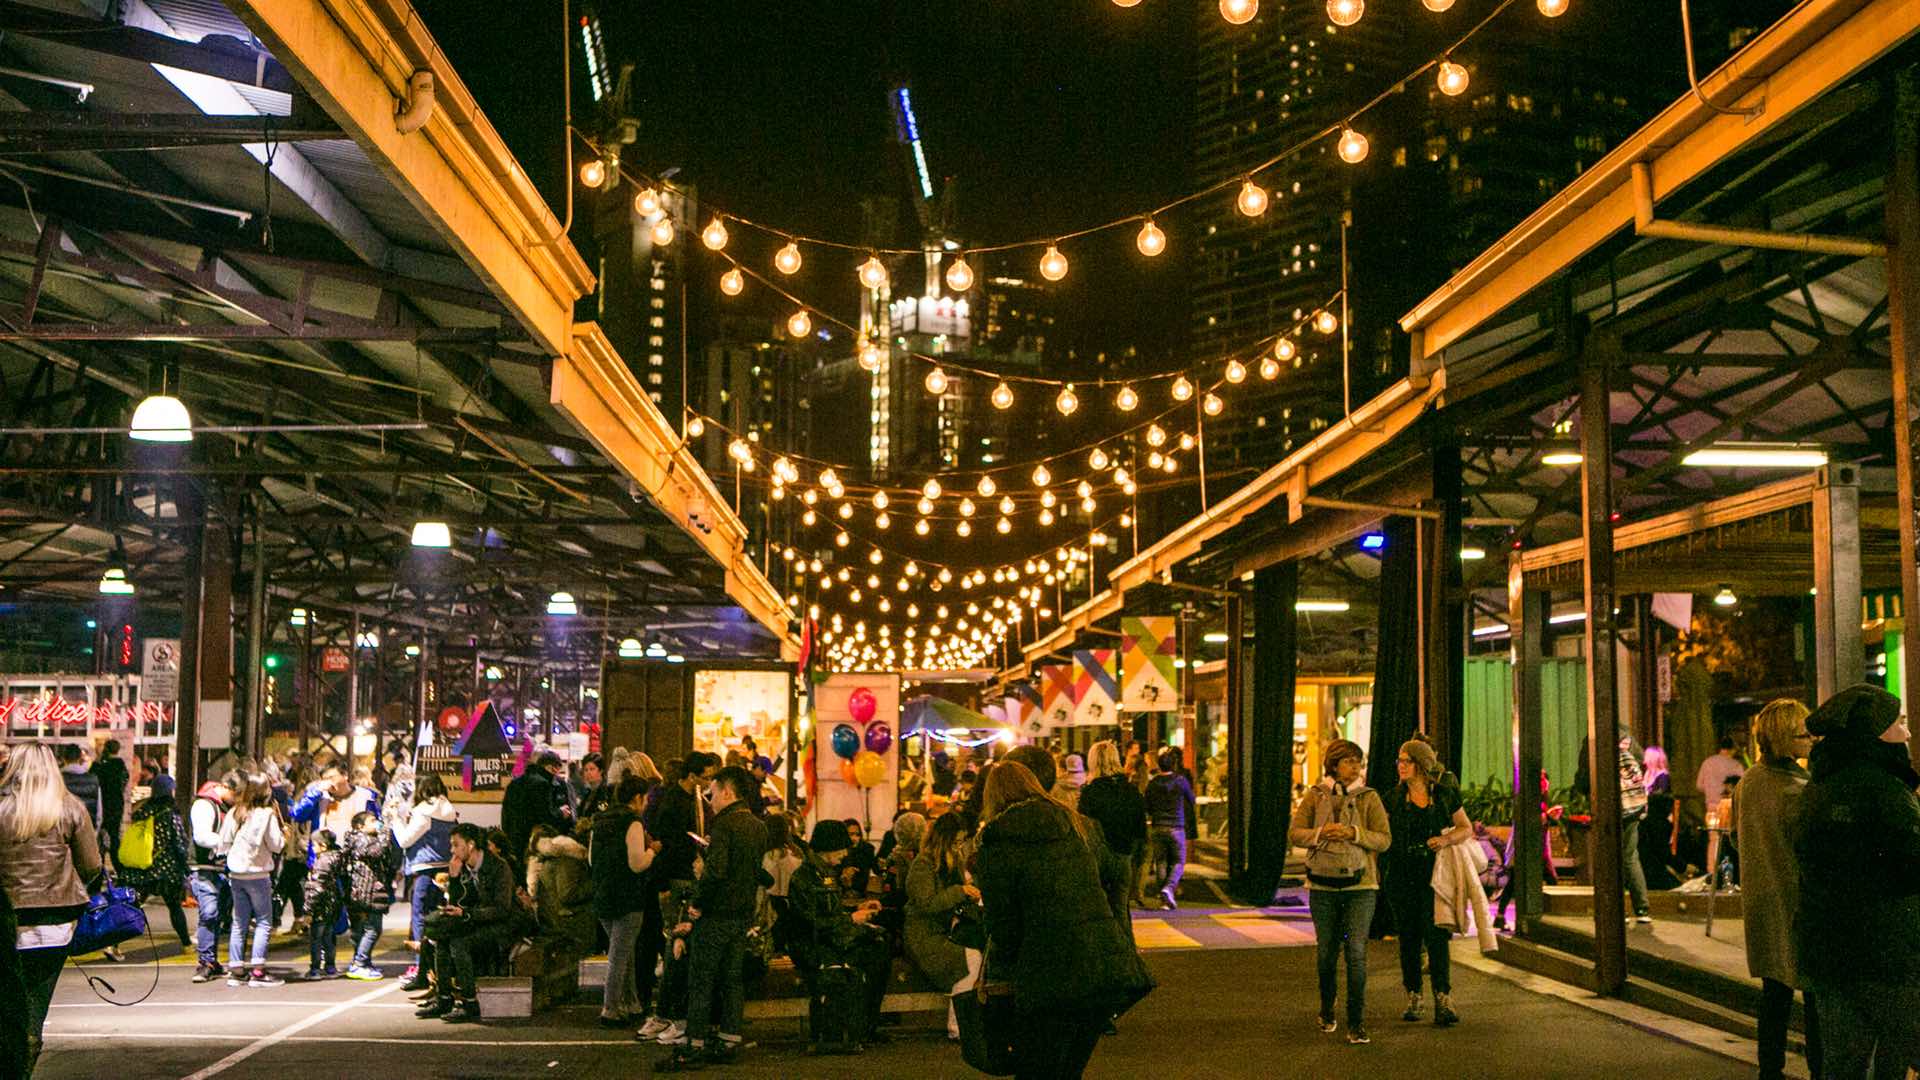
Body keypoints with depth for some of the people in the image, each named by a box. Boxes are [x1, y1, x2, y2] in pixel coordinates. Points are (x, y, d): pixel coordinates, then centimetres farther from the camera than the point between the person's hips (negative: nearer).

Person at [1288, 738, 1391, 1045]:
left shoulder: (1369, 798, 2)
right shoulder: (1315, 796, 3)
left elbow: (1384, 839, -5)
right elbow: (1294, 833, -3)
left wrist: (1354, 833, -21)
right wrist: (1321, 833, -21)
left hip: (1360, 885, -1)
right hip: (1323, 885, 1)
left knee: (1357, 953, -10)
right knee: (1327, 951, 11)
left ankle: (1356, 1024, -6)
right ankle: (1326, 1011, 34)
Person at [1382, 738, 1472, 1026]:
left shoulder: (1445, 794, 2)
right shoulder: (1393, 798, 5)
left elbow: (1467, 829, 10)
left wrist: (1447, 838, -10)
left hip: (1435, 875, -2)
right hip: (1402, 877, 2)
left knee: (1436, 935, -11)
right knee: (1408, 938, 7)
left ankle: (1443, 1001, -12)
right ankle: (1413, 998, 18)